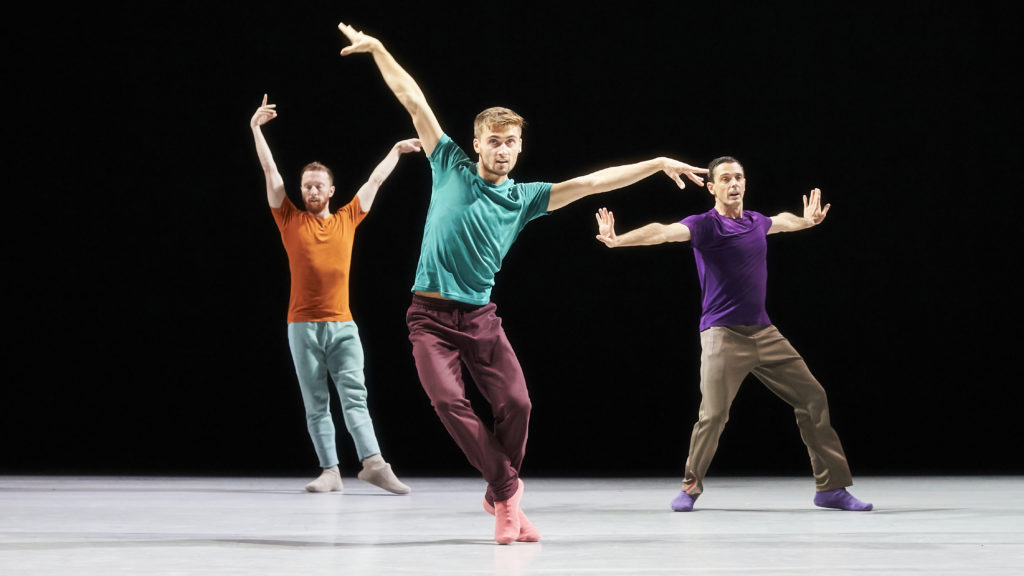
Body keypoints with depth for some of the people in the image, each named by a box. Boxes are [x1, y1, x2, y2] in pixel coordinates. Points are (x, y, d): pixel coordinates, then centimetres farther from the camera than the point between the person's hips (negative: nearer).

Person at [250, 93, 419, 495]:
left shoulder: (347, 219, 12)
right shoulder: (291, 221, 8)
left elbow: (375, 180, 23)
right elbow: (271, 171, 3)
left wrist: (396, 151, 30)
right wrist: (256, 129, -2)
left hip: (342, 324, 1)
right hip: (303, 325, -1)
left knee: (354, 395, -10)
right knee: (316, 404, 1)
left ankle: (373, 463, -21)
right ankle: (330, 472, -1)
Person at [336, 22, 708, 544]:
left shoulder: (526, 197, 9)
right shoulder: (450, 167, 5)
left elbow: (592, 182, 6)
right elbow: (414, 100, 4)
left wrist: (658, 163, 0)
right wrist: (377, 49, 3)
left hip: (481, 317, 2)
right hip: (431, 316, -2)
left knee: (515, 403, -11)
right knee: (449, 401, -19)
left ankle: (499, 494, 10)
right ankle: (508, 489, -9)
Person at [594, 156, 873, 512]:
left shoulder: (757, 222, 12)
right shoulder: (705, 225, -7)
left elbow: (783, 221, 37)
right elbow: (663, 232, -24)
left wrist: (808, 220, 54)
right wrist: (618, 240, -39)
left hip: (764, 332, 6)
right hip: (723, 335, -6)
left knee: (813, 398, 4)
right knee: (713, 415, -18)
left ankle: (831, 488, 13)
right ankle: (691, 487, 6)